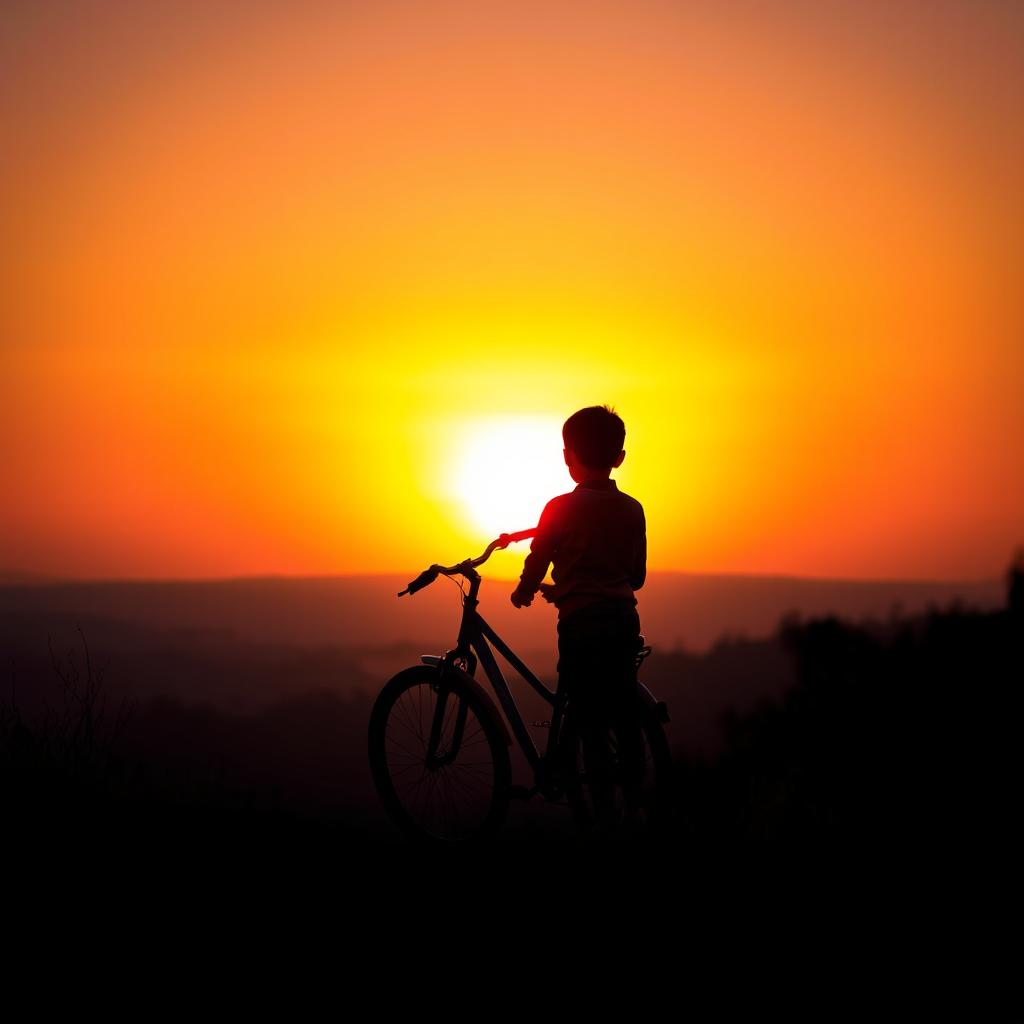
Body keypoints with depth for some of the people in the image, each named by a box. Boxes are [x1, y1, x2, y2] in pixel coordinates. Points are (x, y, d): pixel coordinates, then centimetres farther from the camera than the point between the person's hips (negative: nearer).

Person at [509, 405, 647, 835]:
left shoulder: (561, 508, -7)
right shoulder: (632, 510, 7)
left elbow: (537, 565, -4)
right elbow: (637, 576, 14)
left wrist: (523, 593, 19)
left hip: (580, 624, -5)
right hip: (623, 621, 5)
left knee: (592, 727, -3)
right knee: (626, 719, 14)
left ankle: (607, 817, -3)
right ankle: (633, 808, 19)